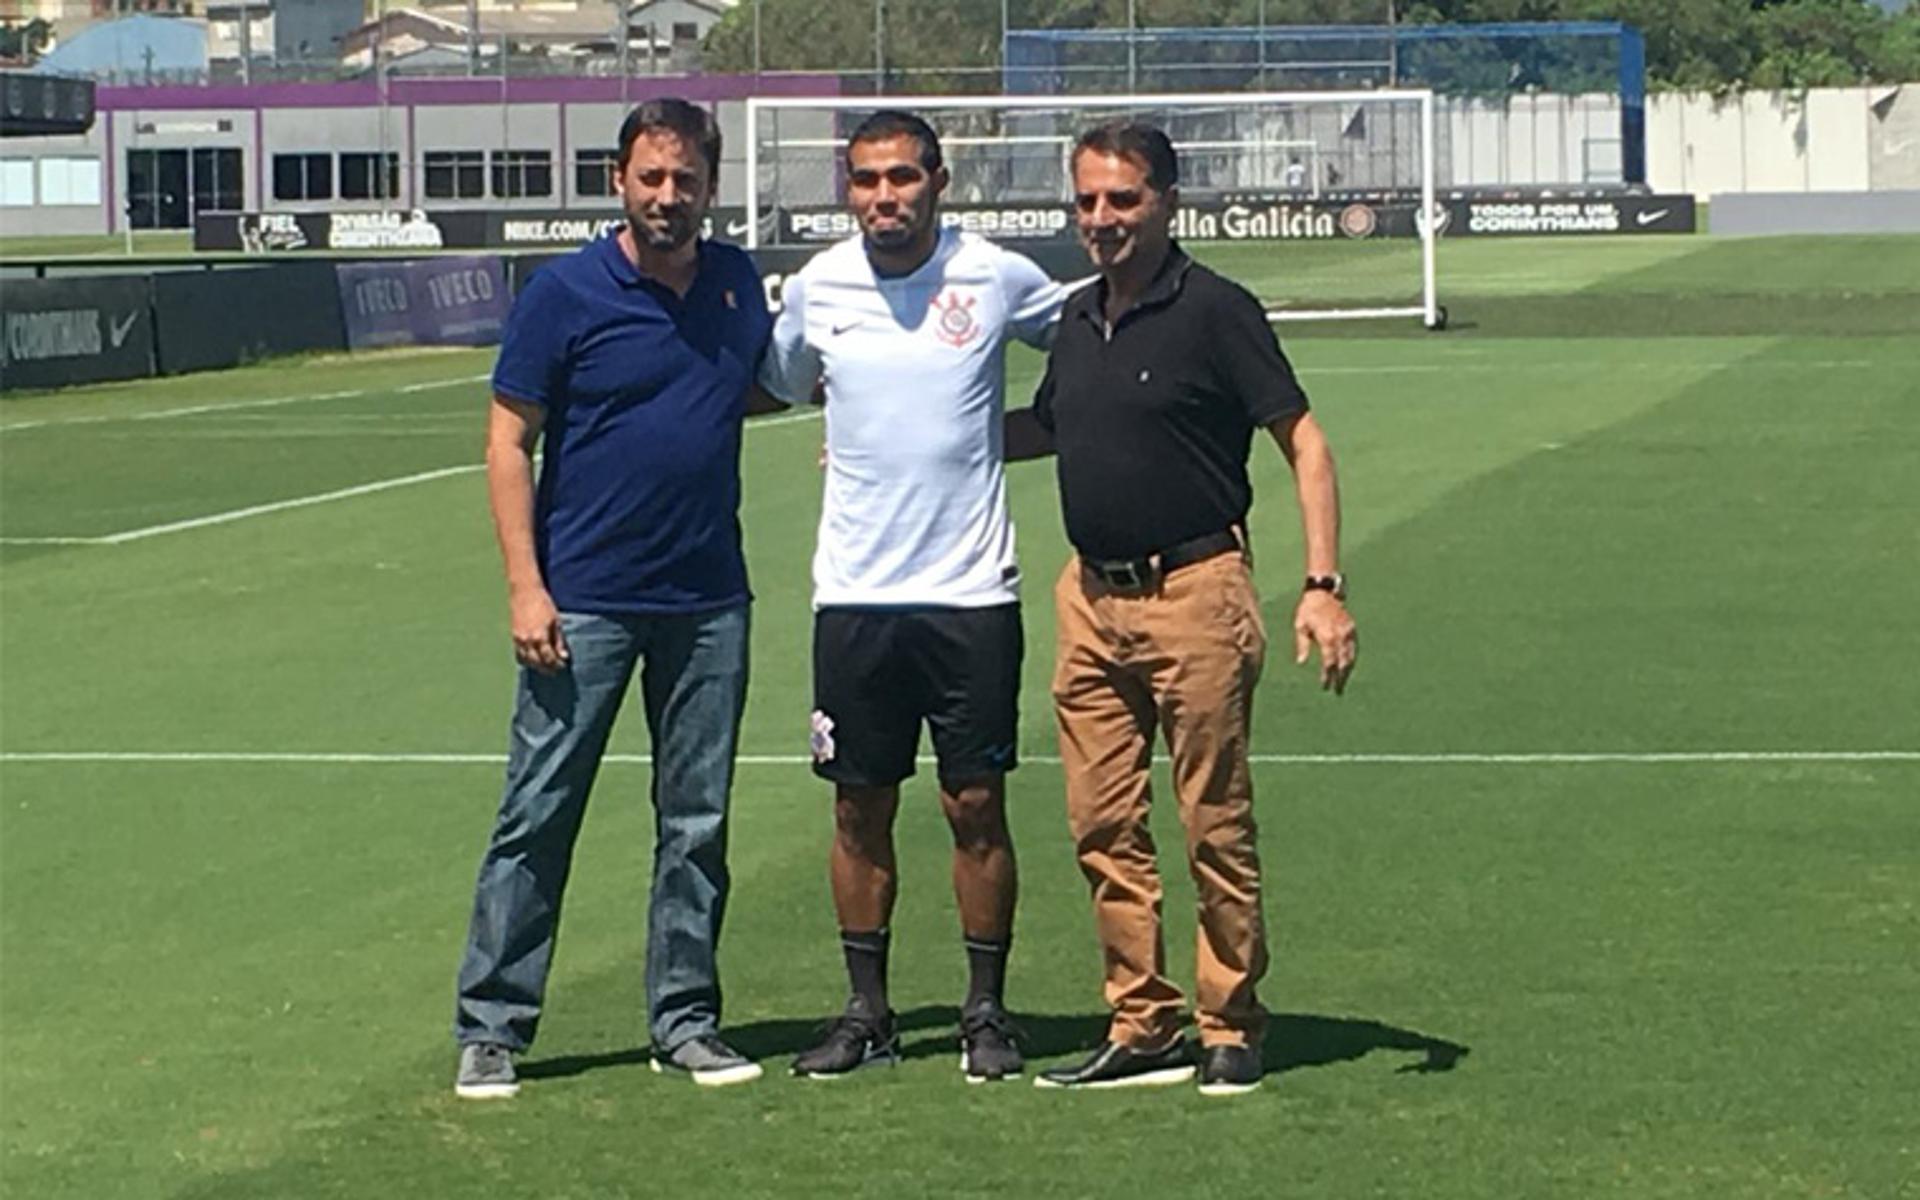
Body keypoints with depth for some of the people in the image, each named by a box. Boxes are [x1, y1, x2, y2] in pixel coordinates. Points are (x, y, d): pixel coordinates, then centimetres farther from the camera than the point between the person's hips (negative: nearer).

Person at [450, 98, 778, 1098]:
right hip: (585, 602, -4)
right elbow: (509, 440, -5)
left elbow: (778, 379, 27)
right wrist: (525, 586, -11)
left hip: (708, 602, 4)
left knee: (696, 822, 9)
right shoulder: (564, 294, -6)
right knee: (538, 816, -2)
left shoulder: (738, 282, 7)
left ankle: (685, 1020, 18)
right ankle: (490, 1029, 5)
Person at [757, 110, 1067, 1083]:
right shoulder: (816, 288, 3)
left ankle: (987, 1011, 11)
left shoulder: (996, 278, -3)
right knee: (861, 808, 6)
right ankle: (866, 1011, 15)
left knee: (976, 803, 0)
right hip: (855, 597, 2)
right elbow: (775, 383, 22)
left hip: (972, 591, -2)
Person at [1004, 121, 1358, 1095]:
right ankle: (1142, 1026, 14)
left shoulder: (1214, 311, -8)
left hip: (1193, 593, -7)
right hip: (1091, 596, 7)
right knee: (1103, 824, 6)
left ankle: (1230, 1029, 10)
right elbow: (1045, 428, 30)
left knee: (1216, 824, 0)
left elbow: (1304, 445, -8)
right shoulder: (1077, 319, 11)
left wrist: (1323, 587, -17)